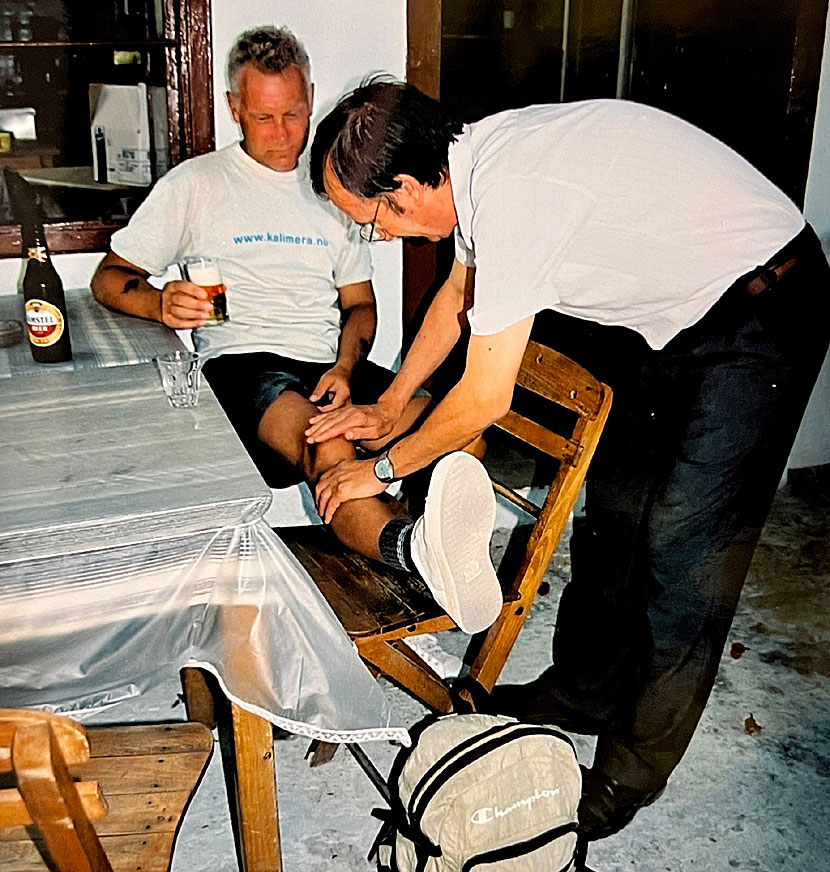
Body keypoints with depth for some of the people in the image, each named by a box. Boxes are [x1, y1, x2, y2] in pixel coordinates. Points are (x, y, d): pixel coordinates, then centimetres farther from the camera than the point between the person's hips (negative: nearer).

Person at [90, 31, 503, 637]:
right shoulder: (195, 184, 11)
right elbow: (108, 279, 10)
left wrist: (345, 368, -2)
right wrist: (161, 304, -16)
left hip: (333, 366, 5)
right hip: (243, 365, -5)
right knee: (328, 447, -41)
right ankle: (420, 549, -67)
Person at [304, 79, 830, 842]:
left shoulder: (512, 196, -31)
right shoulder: (477, 156, -3)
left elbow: (484, 399, -24)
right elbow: (458, 294, 15)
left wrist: (383, 469, -8)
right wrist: (389, 405, 17)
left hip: (761, 312, -9)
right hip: (673, 308, 9)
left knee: (686, 547, -6)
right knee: (615, 508, 13)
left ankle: (635, 767, 10)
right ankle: (584, 690, 29)